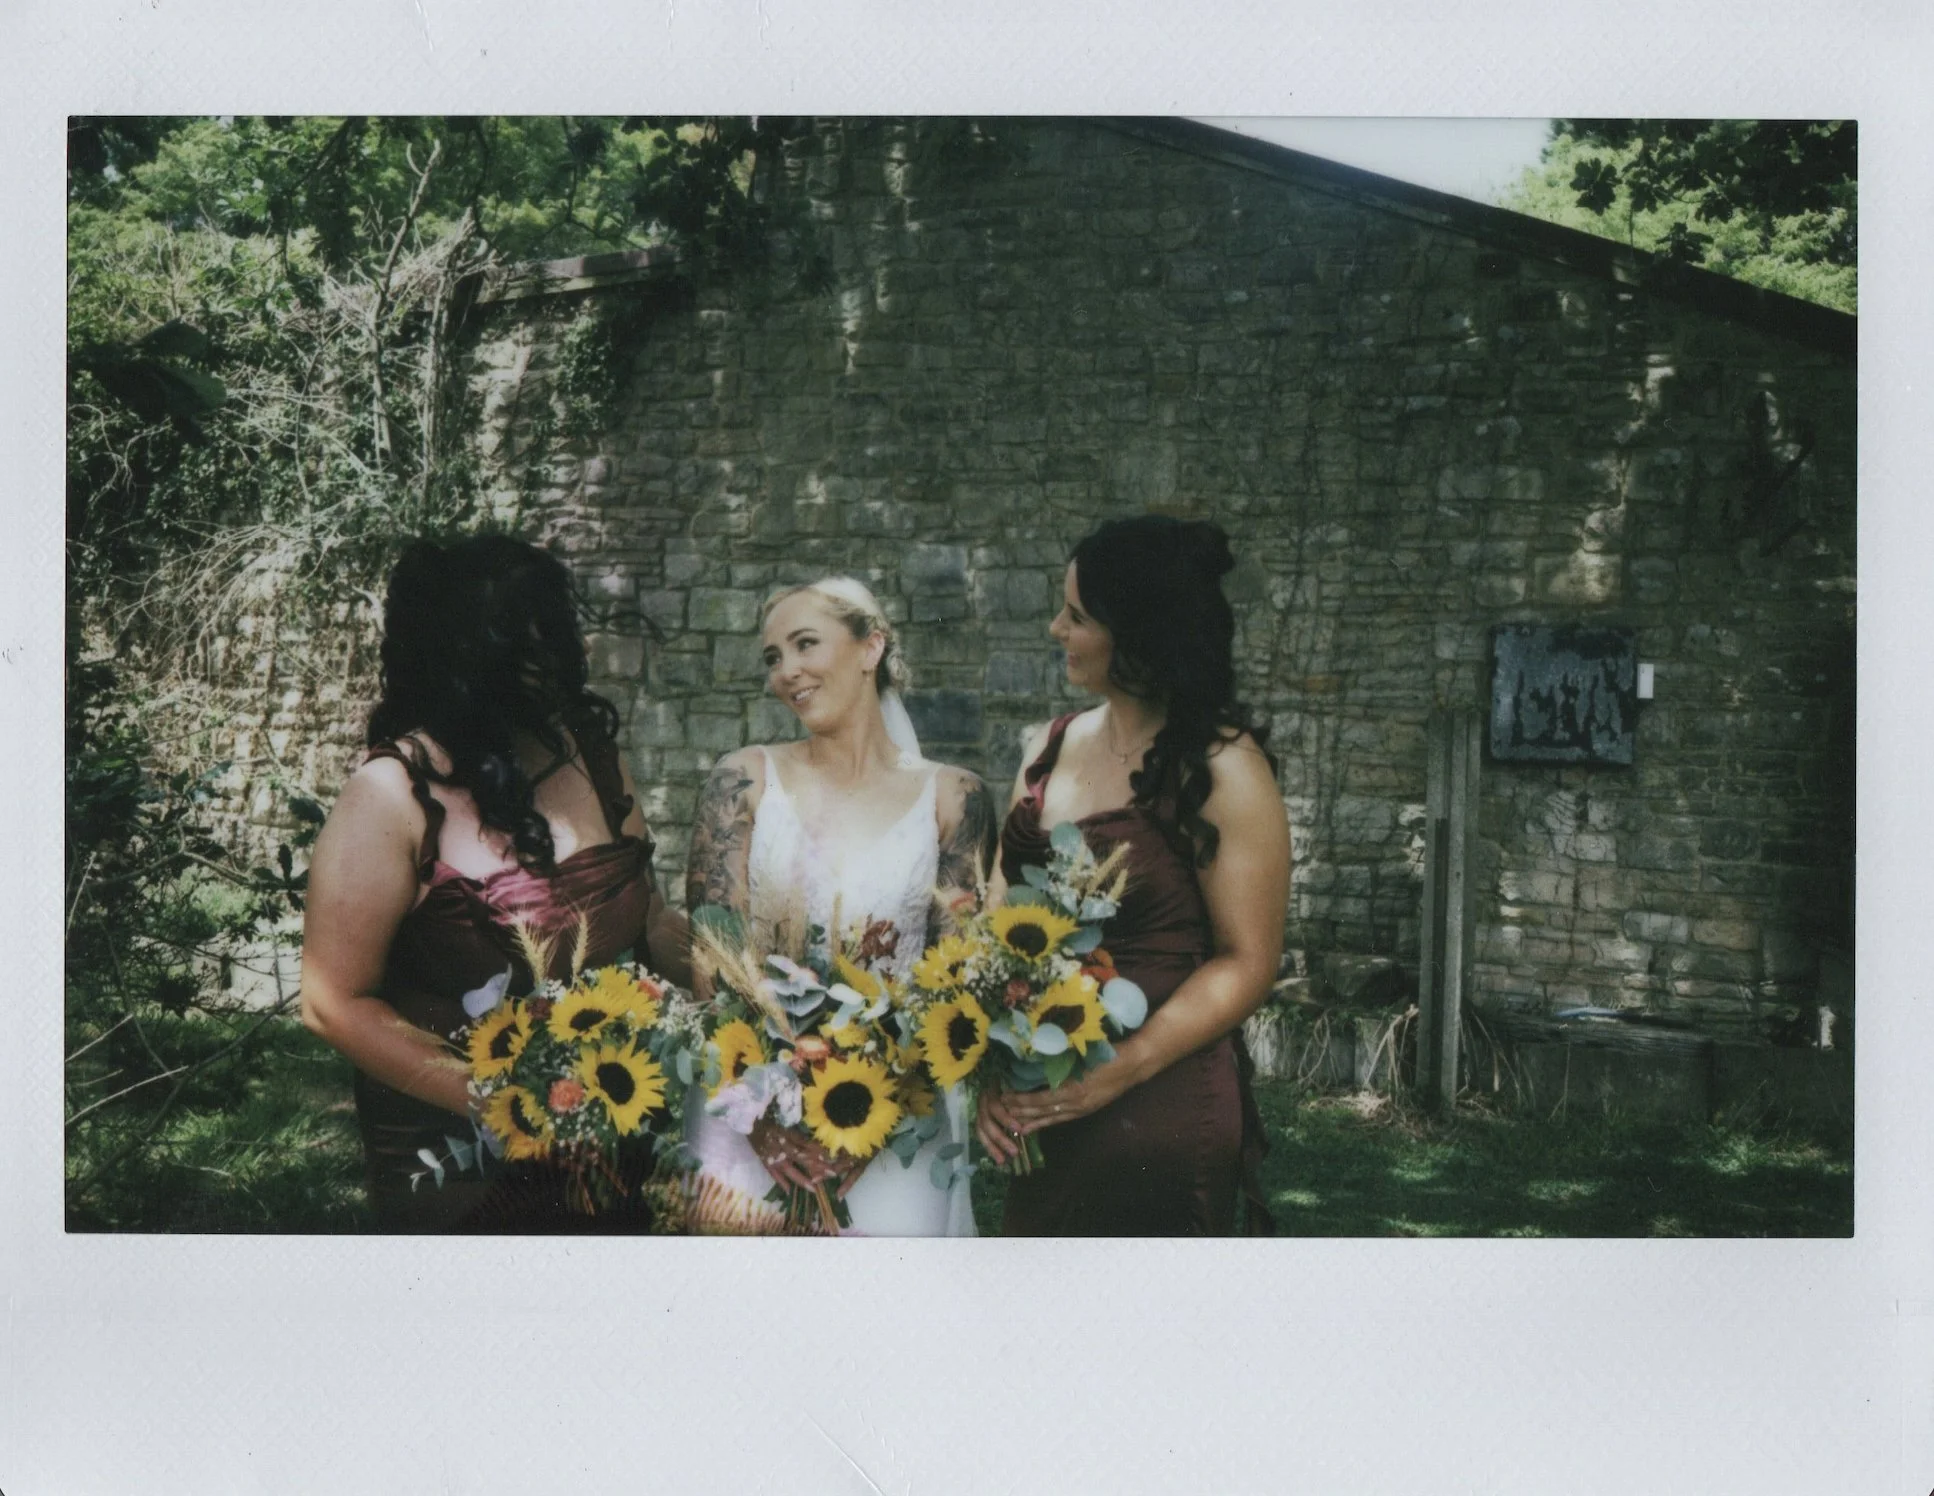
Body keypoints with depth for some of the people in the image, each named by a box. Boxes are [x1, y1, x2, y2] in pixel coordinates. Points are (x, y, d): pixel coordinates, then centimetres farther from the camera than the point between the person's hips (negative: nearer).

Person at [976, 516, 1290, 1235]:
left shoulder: (1221, 767, -11)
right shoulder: (1048, 749, 7)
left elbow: (1247, 963, -13)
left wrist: (1121, 1069, -20)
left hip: (1160, 1111, -6)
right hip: (1041, 1108, 6)